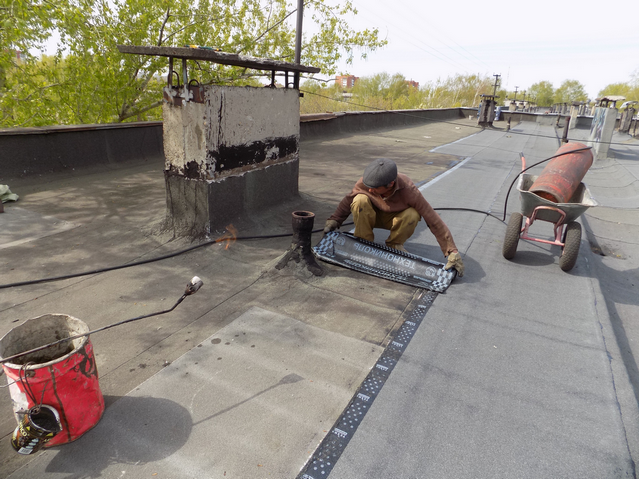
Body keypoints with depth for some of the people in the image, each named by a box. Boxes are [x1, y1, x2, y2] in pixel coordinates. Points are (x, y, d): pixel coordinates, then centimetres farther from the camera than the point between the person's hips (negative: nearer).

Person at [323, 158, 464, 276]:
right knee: (360, 201, -33)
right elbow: (348, 201, -9)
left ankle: (395, 244, -5)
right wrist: (334, 220, -15)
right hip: (373, 216, 1)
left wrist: (452, 252, -33)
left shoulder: (408, 190, -35)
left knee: (412, 215, -36)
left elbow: (433, 221, -33)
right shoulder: (365, 183, -30)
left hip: (393, 218, -1)